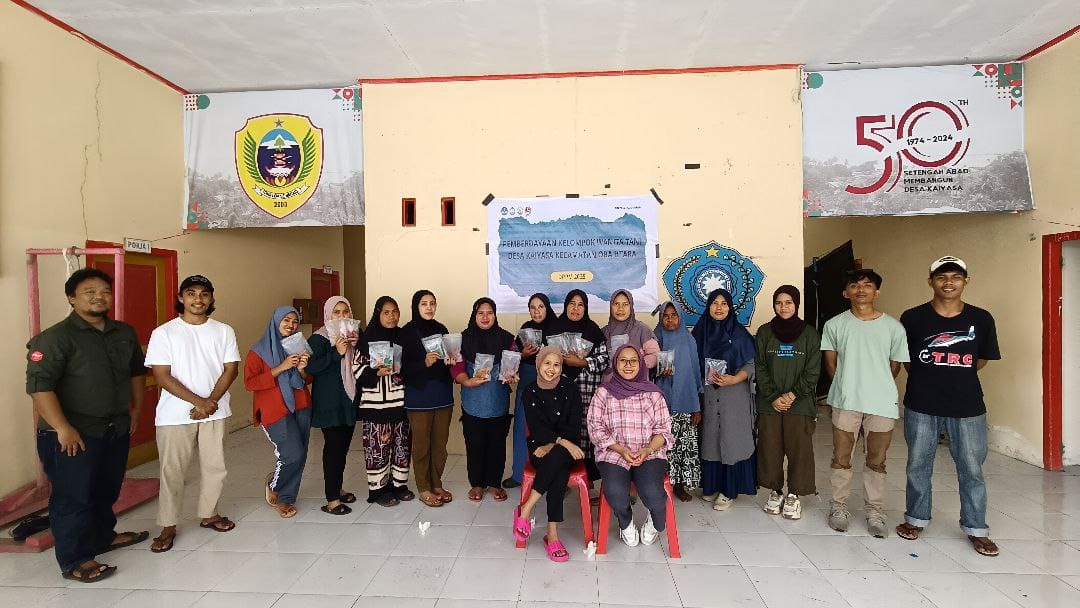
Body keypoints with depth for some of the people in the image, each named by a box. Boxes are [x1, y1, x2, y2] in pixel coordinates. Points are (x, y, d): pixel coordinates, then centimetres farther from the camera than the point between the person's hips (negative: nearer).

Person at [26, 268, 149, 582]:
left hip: (117, 429, 7)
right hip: (73, 435, -6)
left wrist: (136, 408, 17)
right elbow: (39, 385, -21)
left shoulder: (125, 333, 7)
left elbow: (137, 371, 19)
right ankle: (74, 561, 15)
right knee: (73, 497, 2)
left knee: (107, 490, 21)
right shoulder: (55, 338, -15)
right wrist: (63, 428, -25)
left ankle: (104, 535, 40)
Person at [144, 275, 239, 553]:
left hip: (214, 412, 2)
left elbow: (231, 369, 0)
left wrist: (211, 401, -13)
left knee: (215, 466, 10)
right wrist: (197, 402, -16)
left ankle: (209, 514, 29)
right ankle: (168, 526, 21)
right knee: (172, 471, 6)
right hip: (175, 414, -2)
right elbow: (162, 376, -8)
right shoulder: (163, 333, -3)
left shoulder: (224, 331, 3)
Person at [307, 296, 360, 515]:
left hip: (350, 400, 6)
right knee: (333, 447, -5)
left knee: (344, 445, 13)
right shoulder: (319, 338, -8)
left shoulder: (354, 336, 11)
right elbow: (310, 367, -17)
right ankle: (332, 499, 3)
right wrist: (337, 352, -23)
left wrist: (356, 347, -5)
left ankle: (337, 488, 28)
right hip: (330, 403, -6)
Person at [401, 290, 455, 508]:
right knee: (421, 444, 4)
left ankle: (436, 484, 24)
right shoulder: (407, 332, -5)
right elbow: (403, 366, -10)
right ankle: (424, 489, 17)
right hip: (419, 394, -4)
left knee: (440, 442, 10)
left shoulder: (441, 329, 9)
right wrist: (425, 362, -25)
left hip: (443, 393, 4)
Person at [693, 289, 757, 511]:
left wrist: (734, 379, -19)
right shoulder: (700, 332, 6)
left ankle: (729, 490, 9)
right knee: (710, 438, 7)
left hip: (734, 396, -2)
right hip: (708, 395, 2)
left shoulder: (739, 333, -1)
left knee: (731, 439, -1)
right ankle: (712, 485, 20)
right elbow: (693, 364, 11)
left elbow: (751, 364, -4)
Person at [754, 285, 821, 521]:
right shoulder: (764, 332, 4)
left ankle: (793, 495, 17)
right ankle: (775, 491, 21)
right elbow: (759, 368, 1)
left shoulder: (809, 333, 2)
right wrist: (773, 397, -9)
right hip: (769, 403, 1)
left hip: (800, 403, -1)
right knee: (770, 448, 5)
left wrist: (793, 394, -11)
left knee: (799, 449, 2)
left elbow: (813, 371, -2)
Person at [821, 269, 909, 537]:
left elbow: (895, 366, 8)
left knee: (876, 461, 12)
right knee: (841, 458, 9)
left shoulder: (894, 327, -1)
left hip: (882, 404, 0)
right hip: (845, 403, 0)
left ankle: (875, 512, 27)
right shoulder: (834, 325, -1)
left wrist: (876, 387, 12)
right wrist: (847, 387, 6)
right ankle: (839, 507, 24)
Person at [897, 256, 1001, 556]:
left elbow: (982, 359, 12)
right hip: (921, 407, -1)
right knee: (918, 466, 12)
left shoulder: (981, 319, -2)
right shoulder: (912, 318, -6)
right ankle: (916, 518, 29)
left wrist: (957, 377, 7)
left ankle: (976, 528, 28)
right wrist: (928, 377, 5)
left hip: (967, 407, 1)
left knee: (971, 469, 10)